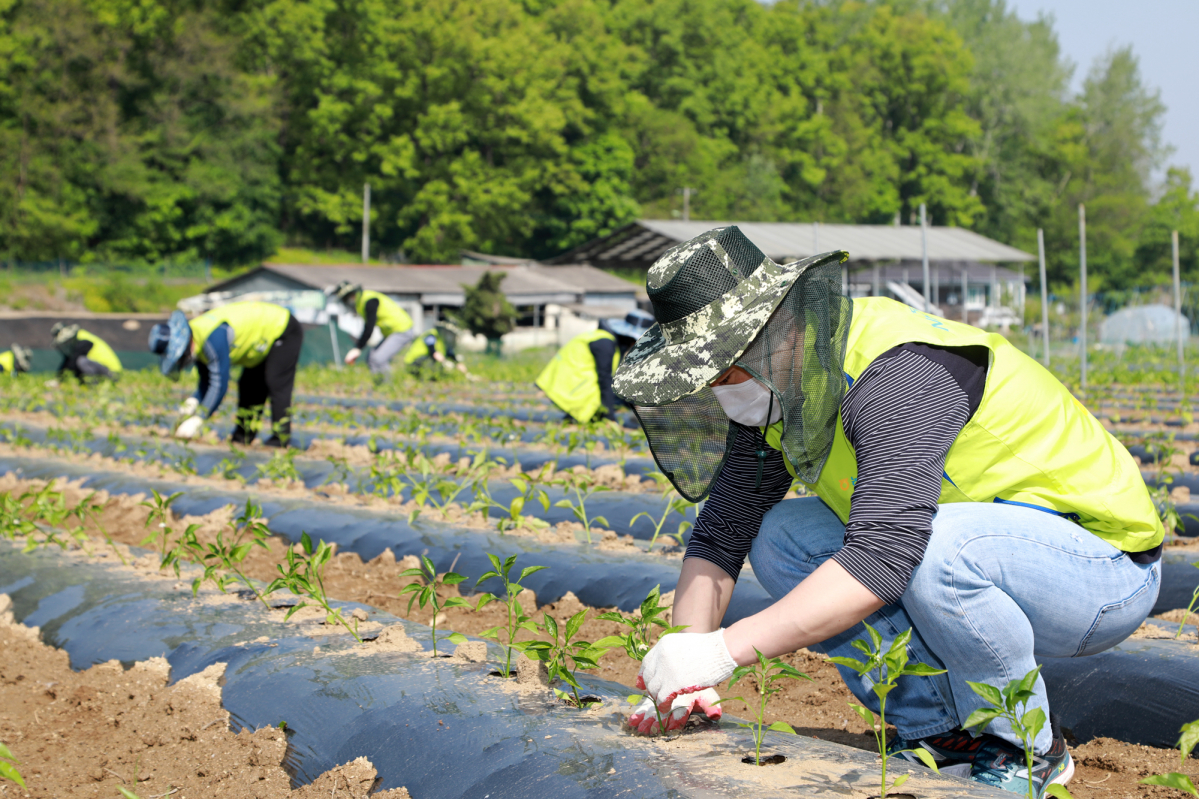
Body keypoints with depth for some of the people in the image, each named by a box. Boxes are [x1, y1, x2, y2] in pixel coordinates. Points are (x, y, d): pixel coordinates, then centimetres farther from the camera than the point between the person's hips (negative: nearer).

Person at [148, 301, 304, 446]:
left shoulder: (213, 338, -37)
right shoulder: (196, 341, -6)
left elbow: (220, 384, -37)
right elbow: (207, 382, 3)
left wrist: (197, 420, -35)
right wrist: (193, 402, -17)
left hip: (284, 330, -10)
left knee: (276, 385, -15)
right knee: (249, 387, 11)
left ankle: (280, 440, -11)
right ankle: (242, 438, 14)